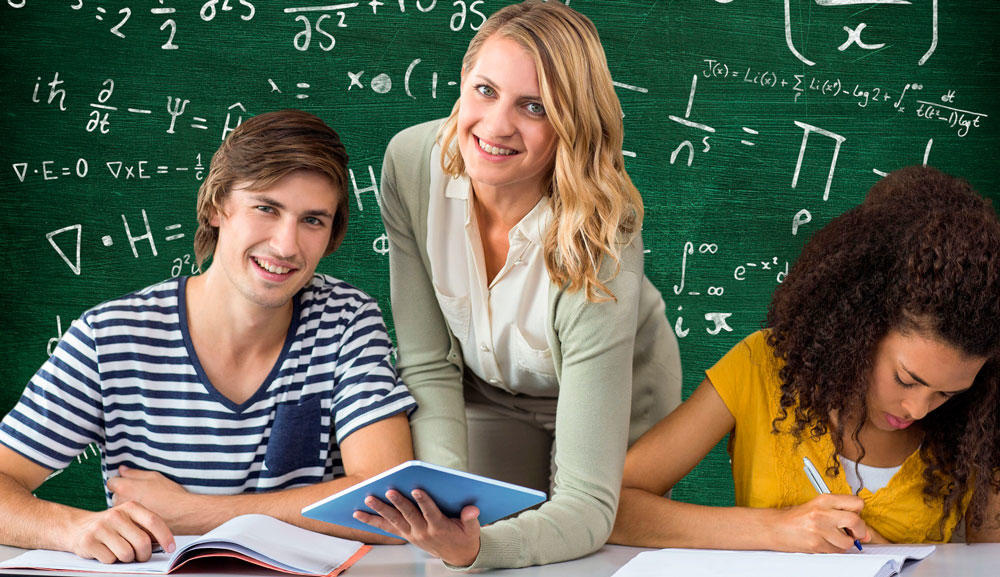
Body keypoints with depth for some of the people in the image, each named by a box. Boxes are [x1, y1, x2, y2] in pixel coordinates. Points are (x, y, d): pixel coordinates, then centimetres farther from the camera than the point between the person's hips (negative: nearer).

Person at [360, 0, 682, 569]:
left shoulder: (599, 251, -38)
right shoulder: (413, 161, -27)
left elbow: (587, 506, -39)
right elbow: (428, 365, -19)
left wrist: (473, 548, -57)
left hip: (615, 404, -2)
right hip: (487, 397, 2)